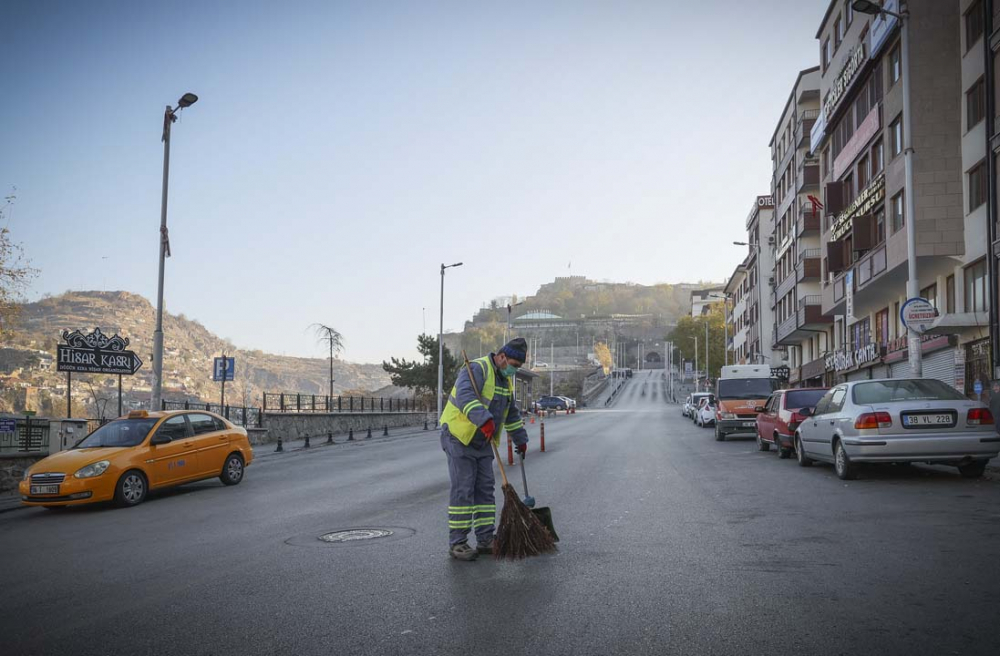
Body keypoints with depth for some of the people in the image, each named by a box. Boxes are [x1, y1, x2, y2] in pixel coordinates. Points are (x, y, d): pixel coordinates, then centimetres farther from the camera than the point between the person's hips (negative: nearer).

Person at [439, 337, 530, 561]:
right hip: (459, 439, -8)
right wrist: (484, 419, -49)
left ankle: (485, 540, 13)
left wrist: (520, 439, 29)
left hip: (482, 442, 9)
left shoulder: (506, 379, 12)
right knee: (463, 491, -8)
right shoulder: (477, 369, -17)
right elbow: (465, 396, -37)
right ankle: (457, 543, -2)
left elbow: (511, 413, 26)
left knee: (485, 490, 7)